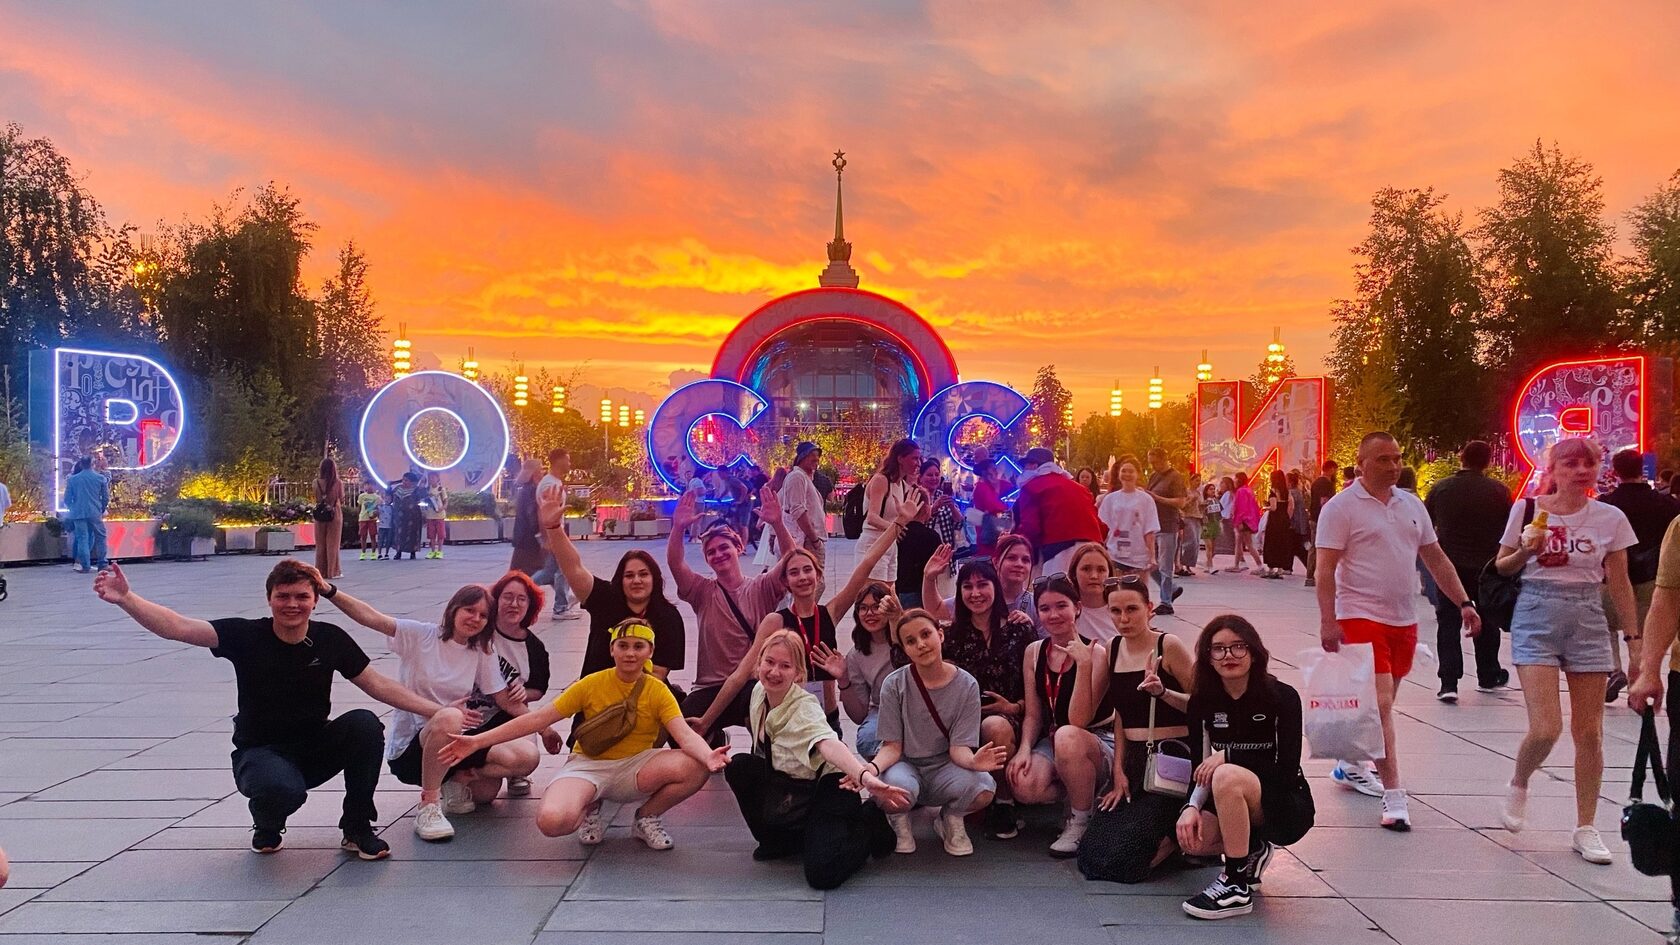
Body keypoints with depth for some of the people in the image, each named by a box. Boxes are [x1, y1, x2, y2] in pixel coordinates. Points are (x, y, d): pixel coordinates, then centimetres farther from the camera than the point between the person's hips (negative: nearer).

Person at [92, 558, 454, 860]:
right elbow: (177, 627, -20)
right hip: (260, 752, -3)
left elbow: (378, 685, -1)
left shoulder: (330, 639, -6)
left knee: (365, 724, -28)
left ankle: (357, 829, -8)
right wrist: (126, 598, -36)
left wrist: (437, 710, -7)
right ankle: (267, 826, 5)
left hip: (316, 748, 3)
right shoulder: (246, 636, -11)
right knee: (283, 790, -38)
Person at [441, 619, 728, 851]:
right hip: (588, 766, 0)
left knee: (694, 768, -30)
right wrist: (477, 741, -12)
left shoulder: (658, 692, -4)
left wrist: (709, 756, -44)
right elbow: (538, 718, -5)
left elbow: (685, 734, -20)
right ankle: (589, 810, 5)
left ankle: (647, 817, 1)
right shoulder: (592, 684, -4)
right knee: (551, 820, -34)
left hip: (635, 768, 1)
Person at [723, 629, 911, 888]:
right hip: (792, 787, 7)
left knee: (822, 874, -26)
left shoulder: (804, 708, -27)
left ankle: (871, 820, 4)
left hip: (829, 785, -7)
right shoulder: (760, 692, -5)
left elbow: (828, 745, -50)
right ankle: (779, 840, 8)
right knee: (738, 766, -14)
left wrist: (864, 775, -67)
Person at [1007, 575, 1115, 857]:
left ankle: (1081, 822, -14)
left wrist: (1083, 664, -30)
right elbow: (1033, 715, 5)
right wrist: (1025, 748, -14)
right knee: (1023, 786, -28)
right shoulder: (1033, 653, 2)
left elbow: (1078, 721, -22)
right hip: (1051, 743, 4)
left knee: (1067, 737, -39)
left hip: (1100, 743, -4)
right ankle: (1081, 794, 5)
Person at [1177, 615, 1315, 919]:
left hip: (1287, 806, -5)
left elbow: (1287, 771, -18)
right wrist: (1191, 806, -21)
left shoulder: (1282, 697, -14)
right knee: (1190, 837, -25)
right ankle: (1252, 850, 9)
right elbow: (1199, 767, -2)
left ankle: (1238, 887, -21)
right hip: (1232, 804, 5)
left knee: (1226, 777, -34)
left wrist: (1228, 755, -25)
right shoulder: (1203, 701, -2)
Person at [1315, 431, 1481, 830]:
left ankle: (1350, 766, 35)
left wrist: (1464, 603, 8)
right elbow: (1326, 570, -13)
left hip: (1404, 619, 7)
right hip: (1362, 617, -7)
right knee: (1380, 705, -12)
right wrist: (1327, 621, -22)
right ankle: (1393, 796, -10)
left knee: (1381, 704, 16)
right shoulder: (1341, 507, -9)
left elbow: (1436, 559, 16)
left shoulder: (1411, 505, 11)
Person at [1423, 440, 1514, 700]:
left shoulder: (1441, 488, -4)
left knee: (1448, 624, 1)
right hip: (1487, 567, 1)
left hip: (1448, 565, -1)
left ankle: (1449, 683, -9)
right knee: (1487, 623, 17)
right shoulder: (1499, 491, -6)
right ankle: (1488, 676, 31)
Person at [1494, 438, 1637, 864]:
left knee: (1589, 732, 6)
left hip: (1589, 622, 2)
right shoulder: (1528, 509, -2)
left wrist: (1634, 638, 8)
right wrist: (1526, 550, -13)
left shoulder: (1610, 518, 2)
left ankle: (1585, 828, 20)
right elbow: (1501, 566, 8)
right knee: (1545, 728, -13)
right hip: (1536, 620, -2)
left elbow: (1619, 584, 9)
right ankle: (1518, 787, 19)